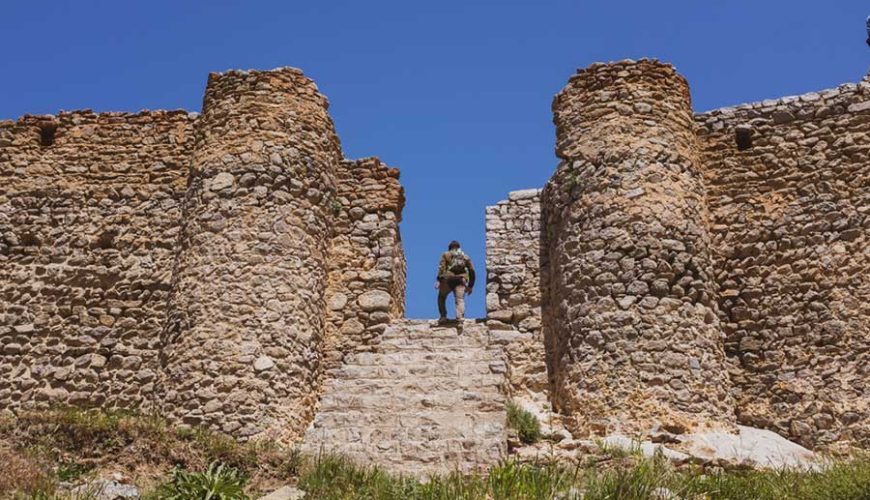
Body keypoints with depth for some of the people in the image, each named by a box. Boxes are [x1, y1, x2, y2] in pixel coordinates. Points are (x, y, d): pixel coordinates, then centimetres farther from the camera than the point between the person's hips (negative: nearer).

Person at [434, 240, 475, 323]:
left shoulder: (446, 254, 15)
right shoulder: (466, 257, 23)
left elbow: (441, 268, -2)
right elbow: (472, 271, 19)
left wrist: (438, 280, -9)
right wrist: (470, 286, 23)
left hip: (448, 279, -1)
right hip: (461, 280, 1)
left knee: (442, 298, 18)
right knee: (460, 300, -4)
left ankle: (443, 316, 8)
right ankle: (459, 317, -26)